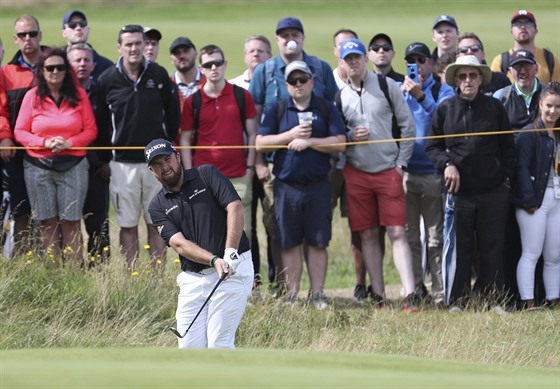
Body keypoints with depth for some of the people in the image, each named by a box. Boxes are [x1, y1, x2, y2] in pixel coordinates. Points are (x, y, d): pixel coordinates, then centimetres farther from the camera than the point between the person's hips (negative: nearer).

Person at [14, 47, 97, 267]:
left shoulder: (79, 95, 6)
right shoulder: (32, 96, 5)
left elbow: (91, 130, 5)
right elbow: (19, 132, 3)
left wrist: (69, 143, -11)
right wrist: (44, 142, -12)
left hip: (73, 165, 0)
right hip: (38, 167, 0)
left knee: (70, 221, -4)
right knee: (48, 222, 0)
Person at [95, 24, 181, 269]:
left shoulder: (159, 75, 1)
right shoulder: (107, 80, -1)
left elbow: (173, 113, 10)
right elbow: (100, 121, 6)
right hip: (123, 163, -1)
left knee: (157, 222, 4)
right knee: (128, 224, 2)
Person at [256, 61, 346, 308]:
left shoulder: (326, 109, 7)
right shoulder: (277, 110, 9)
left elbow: (339, 143, -3)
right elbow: (260, 142, 0)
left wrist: (309, 141, -12)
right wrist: (292, 135, -8)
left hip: (318, 185, -1)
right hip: (286, 185, 1)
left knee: (318, 242, 2)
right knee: (290, 243, 3)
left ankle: (318, 294, 8)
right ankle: (291, 294, 9)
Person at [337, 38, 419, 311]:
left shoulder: (386, 86, 1)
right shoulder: (340, 96, 8)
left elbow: (407, 124, 3)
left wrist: (401, 163, -2)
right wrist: (350, 136, -8)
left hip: (388, 171, -3)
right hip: (356, 173, 3)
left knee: (397, 232, -9)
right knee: (368, 235, 4)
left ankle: (410, 294, -14)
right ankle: (378, 296, 9)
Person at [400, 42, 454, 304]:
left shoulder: (443, 91, 6)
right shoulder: (397, 90, 13)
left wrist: (421, 96, -20)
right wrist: (403, 93, -7)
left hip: (433, 172, -2)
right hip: (405, 172, 2)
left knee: (436, 238, -2)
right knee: (410, 237, 1)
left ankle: (440, 294, -2)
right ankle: (415, 291, 6)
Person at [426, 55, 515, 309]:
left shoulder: (494, 108, 7)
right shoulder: (445, 109, 5)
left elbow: (508, 148, 12)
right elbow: (432, 147, 8)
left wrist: (506, 178, 4)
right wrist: (446, 164, -10)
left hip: (493, 192, 1)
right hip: (459, 192, -1)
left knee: (492, 250, 4)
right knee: (459, 249, 2)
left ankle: (491, 300, 11)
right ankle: (456, 302, 8)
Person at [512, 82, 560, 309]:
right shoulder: (529, 133, -6)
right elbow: (522, 168, -12)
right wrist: (529, 200, -17)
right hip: (536, 199, -6)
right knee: (531, 253, -5)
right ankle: (527, 301, -5)